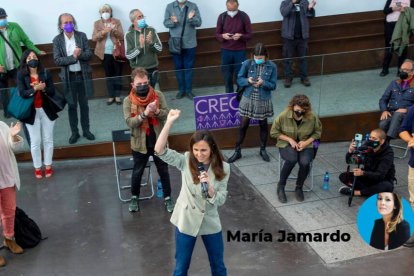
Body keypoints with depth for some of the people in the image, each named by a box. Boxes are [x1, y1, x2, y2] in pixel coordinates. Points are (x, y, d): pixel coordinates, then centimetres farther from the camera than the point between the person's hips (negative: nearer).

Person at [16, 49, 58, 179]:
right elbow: (22, 93, -15)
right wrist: (35, 88, -29)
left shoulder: (46, 73, -4)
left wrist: (43, 88, -26)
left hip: (46, 110, 2)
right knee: (35, 142, 7)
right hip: (31, 112, -1)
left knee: (48, 140, 12)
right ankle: (37, 168, 21)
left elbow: (52, 91, -7)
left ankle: (48, 166, 25)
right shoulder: (21, 75, -6)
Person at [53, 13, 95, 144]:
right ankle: (74, 132, 21)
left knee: (84, 104, 12)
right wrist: (73, 57, -21)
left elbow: (89, 54, -5)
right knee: (72, 106, 9)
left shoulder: (82, 36, -2)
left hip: (83, 75, 1)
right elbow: (57, 60, -12)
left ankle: (86, 130, 25)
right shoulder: (57, 40, -5)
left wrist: (79, 54, -24)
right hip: (69, 77, -1)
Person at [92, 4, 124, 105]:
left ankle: (117, 96, 9)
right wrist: (102, 32, -21)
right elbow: (94, 38, -5)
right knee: (108, 75, 5)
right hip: (105, 53, 1)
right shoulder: (97, 23, 6)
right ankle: (111, 96, 12)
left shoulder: (117, 22, 4)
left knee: (118, 74, 2)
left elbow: (121, 36, -3)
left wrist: (114, 30, -21)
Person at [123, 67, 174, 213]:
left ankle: (167, 197, 33)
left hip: (159, 141, 1)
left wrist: (156, 111, -32)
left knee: (163, 171, 15)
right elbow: (129, 122, -20)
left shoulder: (158, 95, -8)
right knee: (137, 172, 17)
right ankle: (134, 197, 39)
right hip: (140, 143, -1)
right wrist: (145, 113, -34)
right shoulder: (128, 101, -12)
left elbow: (167, 114, -11)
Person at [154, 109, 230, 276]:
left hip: (210, 223, 1)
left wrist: (209, 187, -31)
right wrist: (170, 122, -32)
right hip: (186, 221, -1)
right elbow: (160, 150, -26)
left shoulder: (222, 169, -11)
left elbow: (221, 200, -11)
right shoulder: (185, 162, -12)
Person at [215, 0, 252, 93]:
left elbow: (249, 35, -2)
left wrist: (241, 36, -23)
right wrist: (223, 36, -19)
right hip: (226, 51, 2)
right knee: (227, 75, 6)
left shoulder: (244, 16, -6)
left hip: (240, 51, -2)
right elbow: (217, 35, 4)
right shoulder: (222, 17, -1)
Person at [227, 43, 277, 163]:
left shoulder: (272, 66, -9)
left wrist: (263, 83, -25)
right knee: (243, 125, 6)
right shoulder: (247, 64, -9)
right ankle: (237, 151, 19)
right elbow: (239, 79, -1)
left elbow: (273, 85, -6)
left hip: (263, 101, 0)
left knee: (263, 125, 14)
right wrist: (247, 80, -22)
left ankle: (263, 150, 33)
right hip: (248, 99, 0)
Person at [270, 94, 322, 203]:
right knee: (292, 159, -35)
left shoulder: (312, 117, -12)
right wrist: (289, 139, -14)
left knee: (305, 162, -31)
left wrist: (307, 142, -10)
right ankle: (281, 186, -12)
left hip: (305, 145, 1)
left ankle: (299, 188, -2)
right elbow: (274, 132, -3)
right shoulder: (283, 116, -15)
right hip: (287, 144, -1)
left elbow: (317, 132, 6)